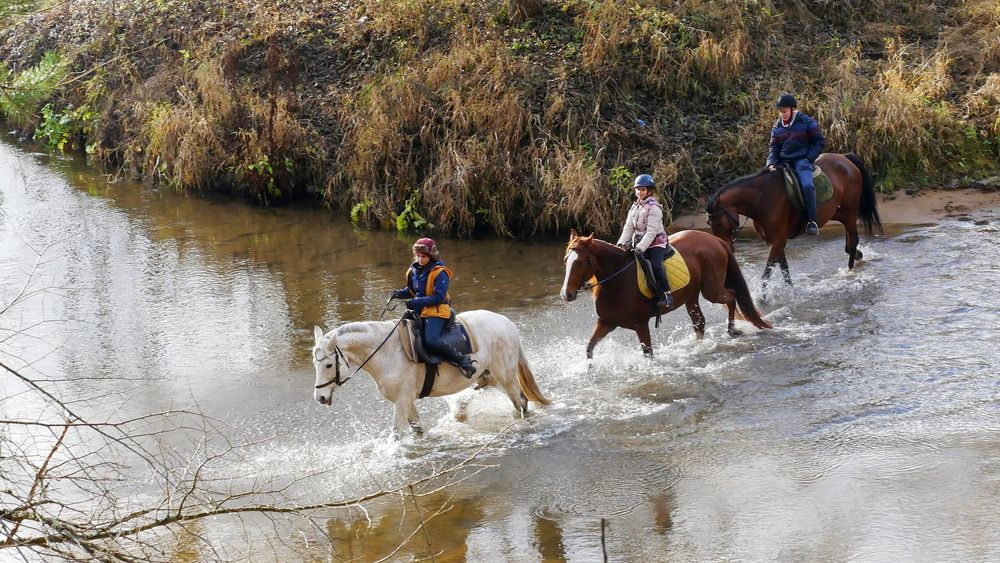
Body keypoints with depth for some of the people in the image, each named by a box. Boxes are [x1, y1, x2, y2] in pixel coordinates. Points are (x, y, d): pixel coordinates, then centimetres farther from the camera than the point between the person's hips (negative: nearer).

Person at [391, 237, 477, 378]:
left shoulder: (440, 273, -12)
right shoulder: (414, 271, 10)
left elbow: (438, 297, -18)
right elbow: (411, 291, 24)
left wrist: (417, 302, -25)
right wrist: (400, 293, 2)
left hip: (436, 312, -8)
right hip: (419, 311, 8)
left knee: (431, 341, -28)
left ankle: (463, 361, -17)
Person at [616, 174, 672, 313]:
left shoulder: (654, 208, -12)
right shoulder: (634, 207, 12)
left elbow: (651, 231, -19)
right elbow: (628, 228, 9)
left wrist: (641, 248, -27)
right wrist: (622, 244, -6)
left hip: (655, 243, -8)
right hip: (638, 242, 8)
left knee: (656, 266, -27)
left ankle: (667, 296, -27)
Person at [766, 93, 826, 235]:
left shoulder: (807, 123, -4)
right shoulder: (777, 127, 10)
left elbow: (819, 142, 0)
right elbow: (774, 147, 11)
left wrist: (809, 158, -11)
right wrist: (771, 163, -8)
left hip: (802, 160, -6)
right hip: (783, 162, 6)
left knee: (807, 185, -30)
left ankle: (812, 221, -25)